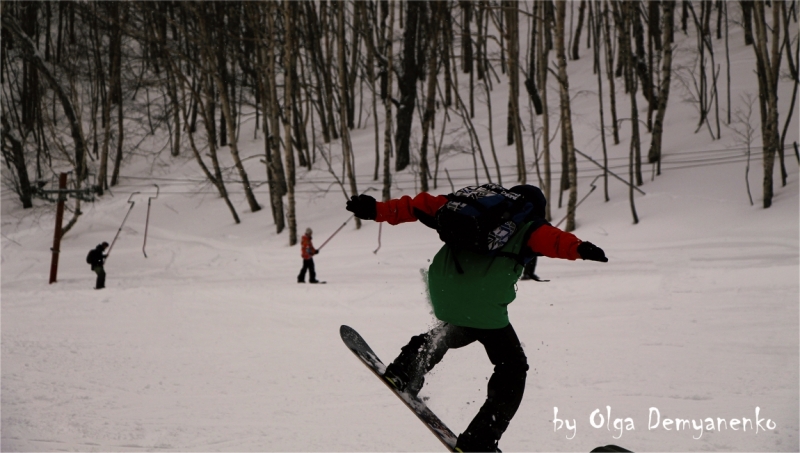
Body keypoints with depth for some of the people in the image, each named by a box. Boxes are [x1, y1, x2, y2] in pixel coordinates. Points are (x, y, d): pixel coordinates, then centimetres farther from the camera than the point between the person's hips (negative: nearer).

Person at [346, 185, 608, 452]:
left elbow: (422, 206, 18)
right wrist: (578, 248, -29)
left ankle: (405, 370, 19)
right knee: (512, 368, 11)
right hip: (483, 304, -6)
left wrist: (378, 210, 18)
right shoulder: (526, 227, 9)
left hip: (442, 295, 6)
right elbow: (548, 238, -13)